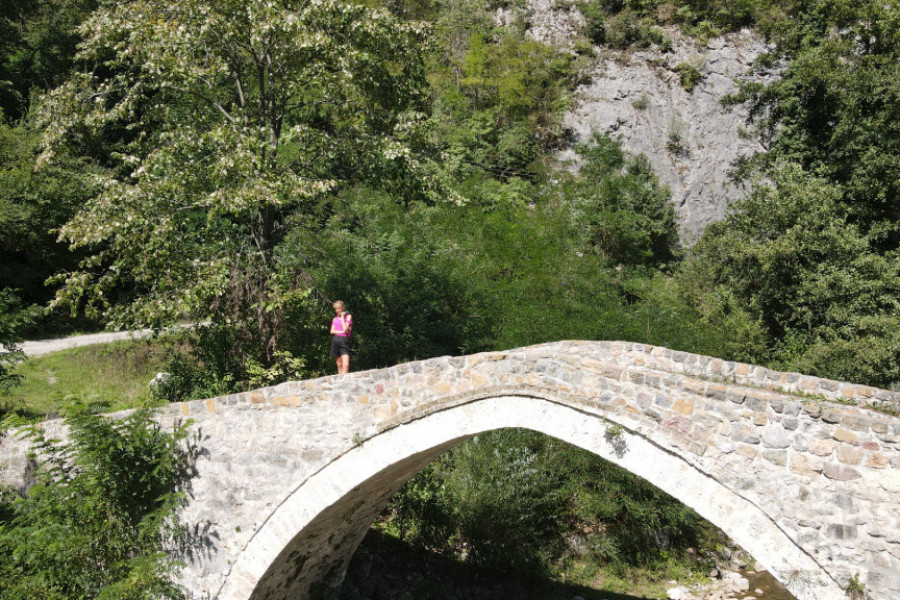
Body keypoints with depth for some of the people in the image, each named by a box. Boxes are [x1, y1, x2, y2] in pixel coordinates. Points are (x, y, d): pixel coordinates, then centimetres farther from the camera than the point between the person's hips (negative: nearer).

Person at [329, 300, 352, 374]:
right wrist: (342, 331, -6)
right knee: (339, 365, 5)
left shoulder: (348, 316, 5)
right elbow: (332, 331, 7)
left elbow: (345, 329, -8)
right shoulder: (335, 319, 17)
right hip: (335, 341, 4)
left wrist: (342, 317, -3)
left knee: (346, 364, -18)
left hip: (344, 340, -4)